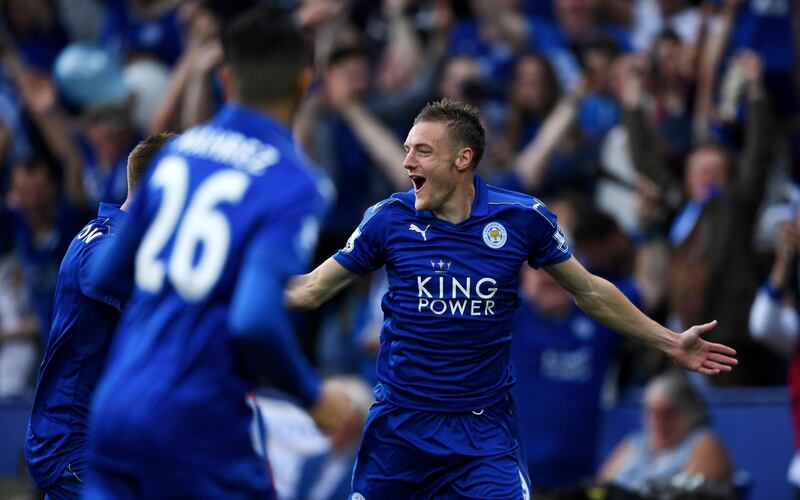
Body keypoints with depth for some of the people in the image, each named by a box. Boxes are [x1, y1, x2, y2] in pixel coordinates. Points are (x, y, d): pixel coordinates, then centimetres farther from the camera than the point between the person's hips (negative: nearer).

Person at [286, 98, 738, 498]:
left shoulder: (522, 218, -6)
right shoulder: (390, 219, -5)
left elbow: (590, 292, 7)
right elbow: (311, 290, 4)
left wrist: (672, 343, 8)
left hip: (484, 433, -1)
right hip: (399, 424, 1)